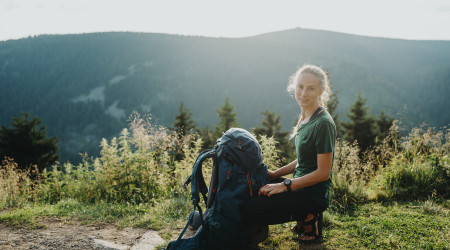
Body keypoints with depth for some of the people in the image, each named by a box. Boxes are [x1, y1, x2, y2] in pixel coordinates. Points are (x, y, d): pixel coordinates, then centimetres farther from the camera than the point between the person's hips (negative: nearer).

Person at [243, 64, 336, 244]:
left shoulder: (323, 123, -19)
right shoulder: (305, 117, 8)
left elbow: (323, 173, -19)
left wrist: (285, 185, -18)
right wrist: (276, 174, 9)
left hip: (314, 194, -9)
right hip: (302, 187, 9)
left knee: (251, 211, -15)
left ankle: (308, 218, -2)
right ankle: (306, 215, 12)